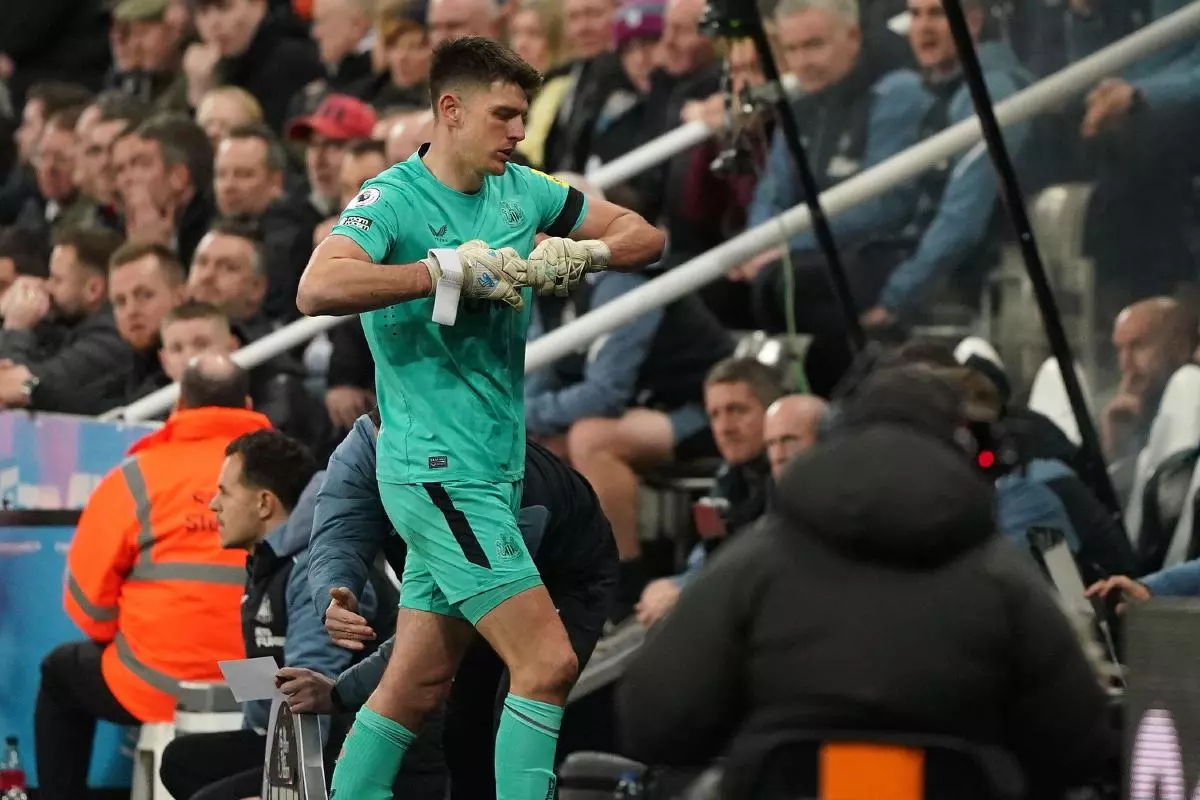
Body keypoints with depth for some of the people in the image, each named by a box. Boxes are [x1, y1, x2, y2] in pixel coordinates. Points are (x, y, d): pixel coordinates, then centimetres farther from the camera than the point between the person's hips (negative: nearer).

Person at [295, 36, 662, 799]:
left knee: (418, 685, 12)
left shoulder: (521, 192, 9)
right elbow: (319, 288, -30)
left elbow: (646, 235, 16)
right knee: (549, 662, -13)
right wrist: (449, 268, -30)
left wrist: (581, 254, -6)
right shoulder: (394, 199, -12)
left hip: (494, 471, 8)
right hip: (438, 471, -8)